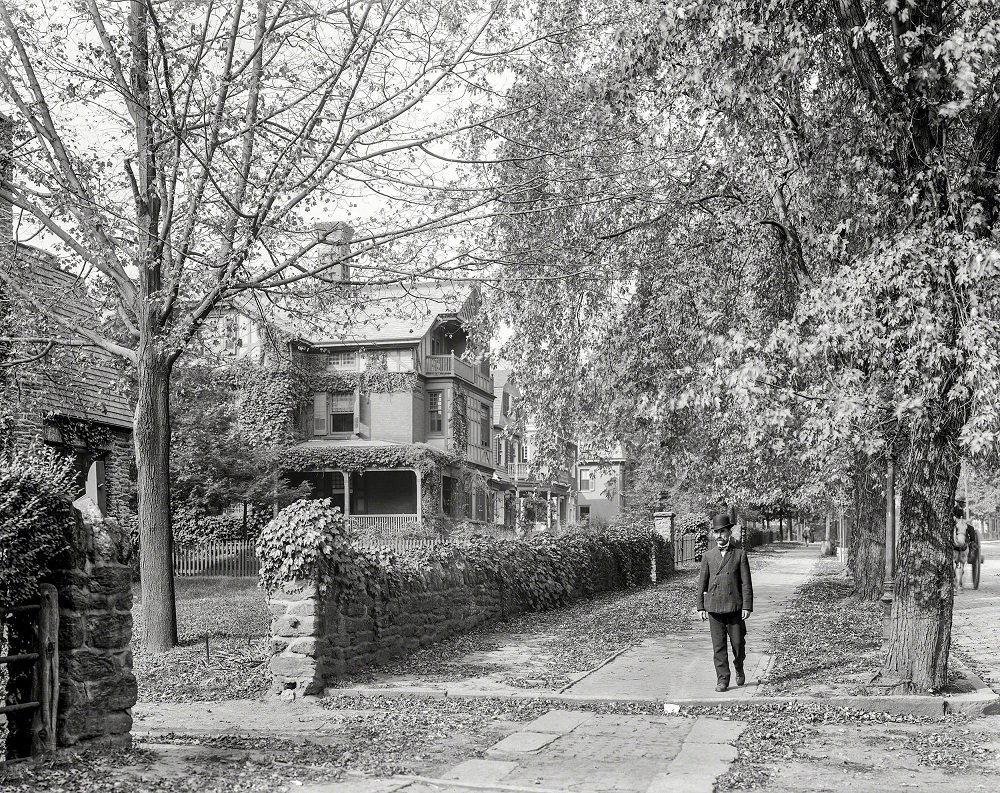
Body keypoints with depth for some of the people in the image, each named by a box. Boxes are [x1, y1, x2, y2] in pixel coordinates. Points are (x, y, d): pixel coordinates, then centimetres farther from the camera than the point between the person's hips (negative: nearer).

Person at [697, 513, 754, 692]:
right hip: (714, 607, 2)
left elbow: (746, 582, 0)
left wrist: (747, 606, -6)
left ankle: (739, 669, 31)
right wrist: (700, 607, 6)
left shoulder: (740, 554, 2)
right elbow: (702, 582, 10)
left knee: (738, 642, 3)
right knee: (718, 646, 2)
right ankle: (722, 679, 8)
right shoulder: (708, 555, 8)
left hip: (735, 606, -2)